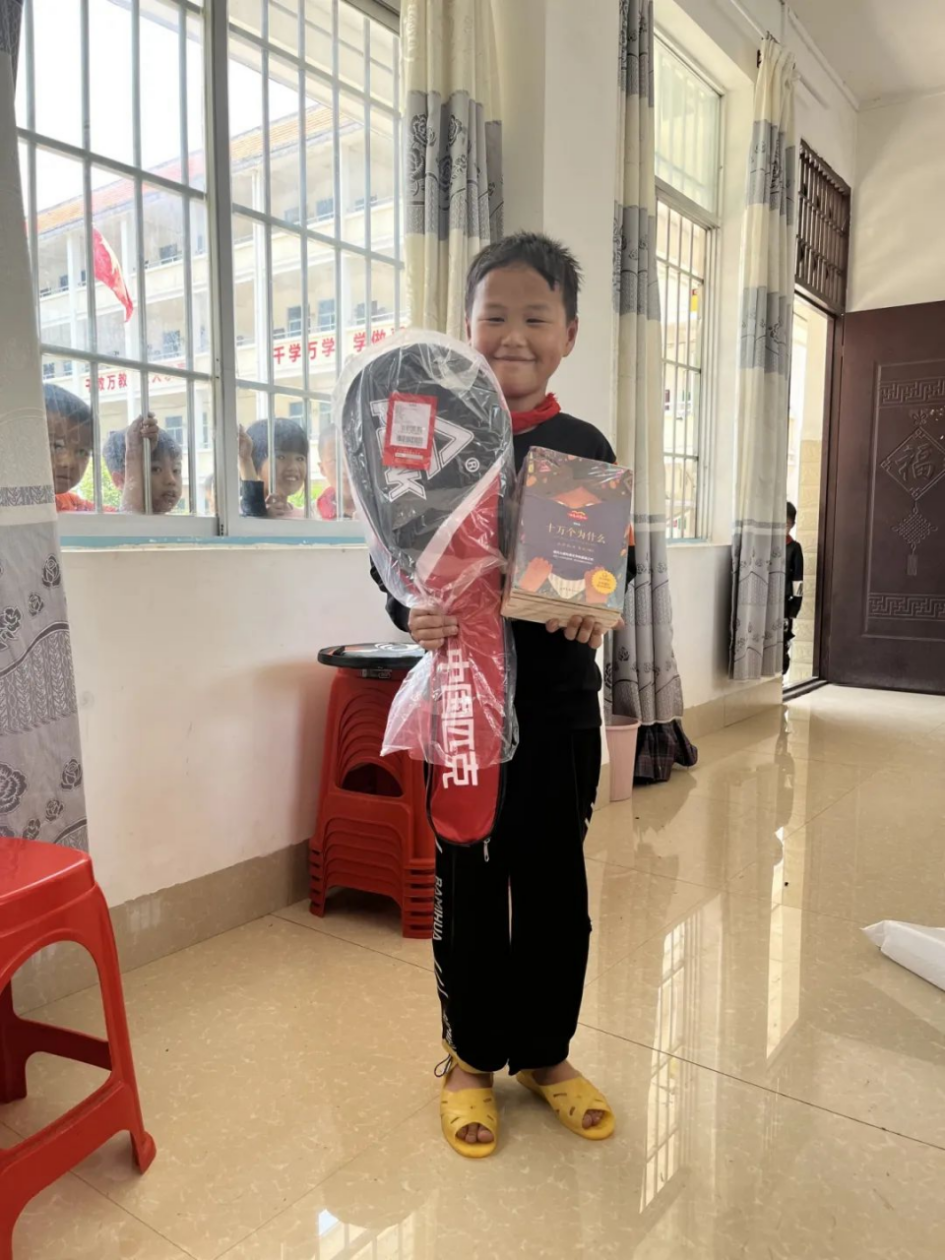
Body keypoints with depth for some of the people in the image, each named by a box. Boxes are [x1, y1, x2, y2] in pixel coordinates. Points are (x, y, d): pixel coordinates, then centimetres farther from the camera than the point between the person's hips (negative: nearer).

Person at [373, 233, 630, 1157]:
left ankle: (544, 1053, 34)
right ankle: (471, 1057, 31)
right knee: (466, 883, 10)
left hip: (559, 698, 2)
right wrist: (412, 615, -22)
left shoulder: (585, 448, 3)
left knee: (554, 880, 12)